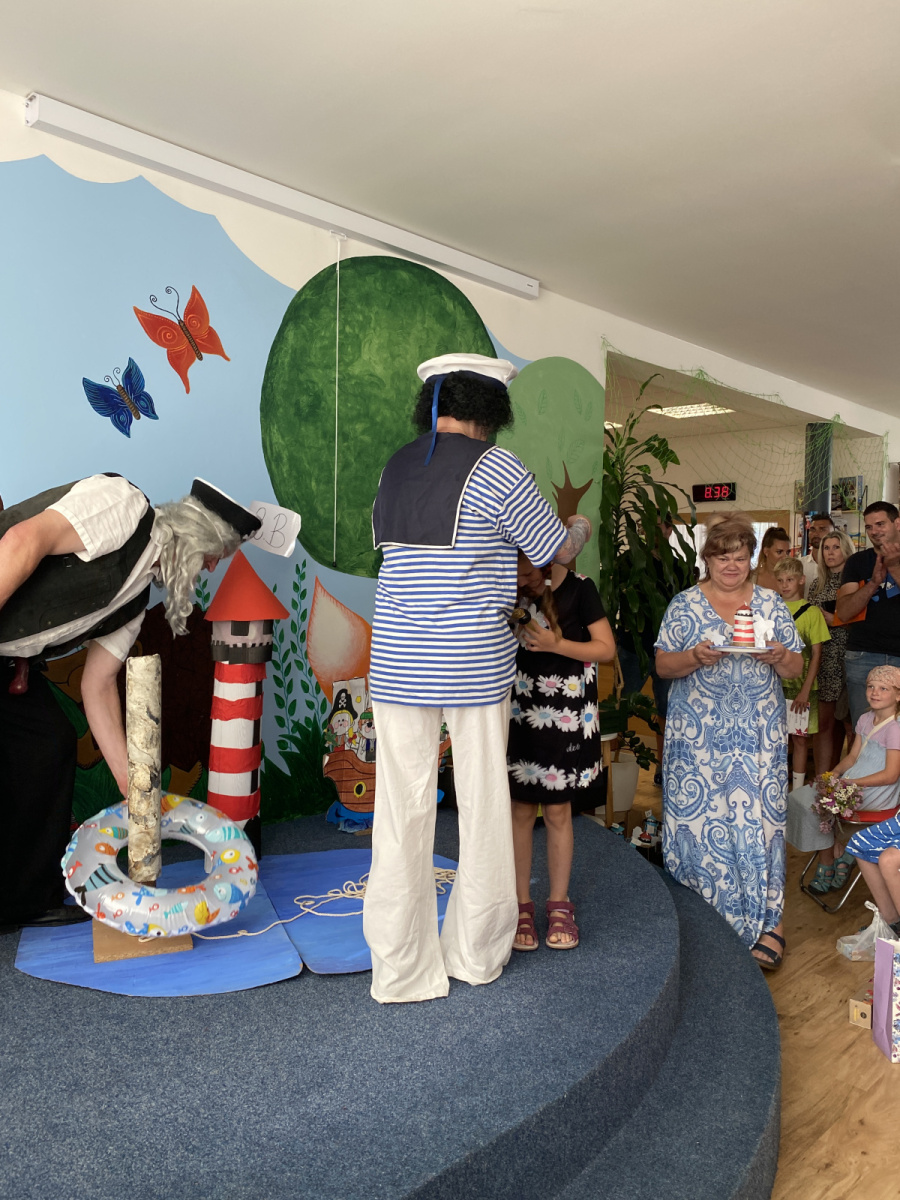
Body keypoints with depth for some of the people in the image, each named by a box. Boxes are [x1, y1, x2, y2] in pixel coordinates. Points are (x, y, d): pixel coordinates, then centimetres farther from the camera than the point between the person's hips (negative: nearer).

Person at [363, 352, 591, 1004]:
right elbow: (558, 549, 1)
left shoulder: (396, 467, 10)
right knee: (484, 805, 12)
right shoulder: (495, 468, -7)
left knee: (402, 812, 8)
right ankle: (478, 954, 28)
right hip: (475, 663, -4)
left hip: (397, 659, 4)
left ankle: (402, 969, 17)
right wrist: (583, 524, 25)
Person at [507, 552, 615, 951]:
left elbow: (607, 649, -5)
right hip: (519, 716, 2)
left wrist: (554, 644, -16)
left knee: (557, 811, 8)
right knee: (521, 810, 6)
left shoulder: (578, 588, -6)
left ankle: (559, 904, 23)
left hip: (564, 718, -1)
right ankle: (522, 904, 20)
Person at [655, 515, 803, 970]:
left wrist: (779, 657, -14)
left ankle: (765, 918, 12)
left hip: (759, 736, 1)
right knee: (703, 817, 1)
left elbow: (795, 669, 8)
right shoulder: (685, 605, 4)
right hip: (699, 737, -1)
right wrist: (696, 657, -19)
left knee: (757, 817, -3)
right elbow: (663, 666, 0)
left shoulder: (771, 604, 9)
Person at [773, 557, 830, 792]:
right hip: (774, 684, 2)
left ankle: (798, 788, 15)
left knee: (800, 737, 4)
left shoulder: (811, 611, -3)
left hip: (801, 685, -2)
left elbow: (816, 654, -5)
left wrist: (805, 691, -11)